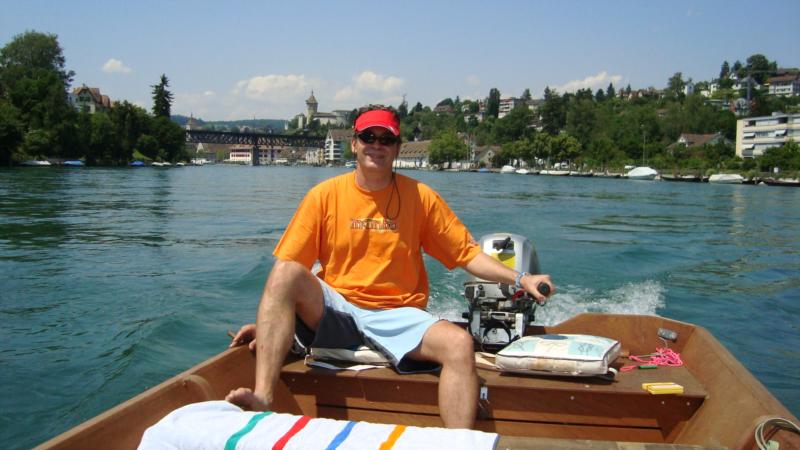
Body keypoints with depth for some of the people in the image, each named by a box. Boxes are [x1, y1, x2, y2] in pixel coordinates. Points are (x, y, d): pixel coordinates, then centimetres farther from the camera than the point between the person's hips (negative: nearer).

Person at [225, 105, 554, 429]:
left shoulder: (420, 197, 3)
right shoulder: (325, 195, 2)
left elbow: (467, 253, 4)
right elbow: (285, 267, 1)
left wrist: (520, 279, -9)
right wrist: (268, 320, -10)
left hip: (396, 316, 0)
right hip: (334, 312, 0)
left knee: (459, 343, -28)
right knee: (288, 273, -28)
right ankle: (262, 400, -37)